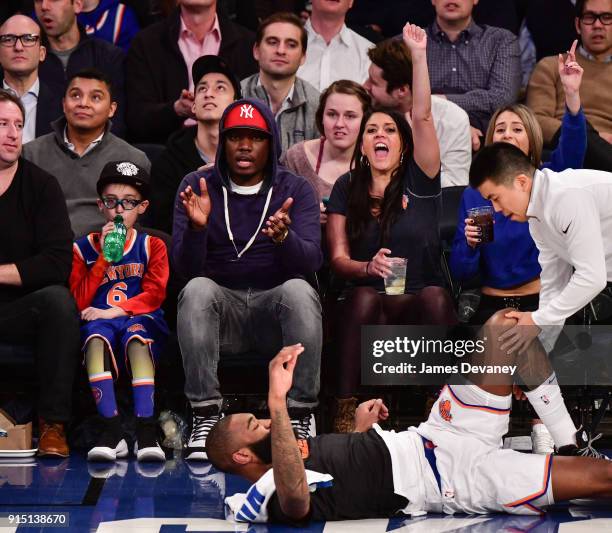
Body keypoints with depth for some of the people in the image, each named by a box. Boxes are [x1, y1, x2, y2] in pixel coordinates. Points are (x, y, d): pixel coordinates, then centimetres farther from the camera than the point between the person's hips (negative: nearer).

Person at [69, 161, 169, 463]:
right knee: (95, 338, -37)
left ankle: (146, 432, -45)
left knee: (136, 336, -38)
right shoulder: (83, 248, 15)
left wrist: (114, 311, -11)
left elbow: (154, 295, 2)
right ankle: (112, 432, -42)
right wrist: (104, 256, -2)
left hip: (141, 320, -1)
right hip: (99, 322, 1)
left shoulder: (152, 246, 14)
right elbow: (79, 300, 5)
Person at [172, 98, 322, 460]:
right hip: (221, 309, 1)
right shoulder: (197, 187, 3)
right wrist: (196, 227, -26)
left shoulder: (296, 190, 3)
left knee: (299, 290, -33)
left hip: (276, 308, 0)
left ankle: (300, 416, -23)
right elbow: (184, 268, -5)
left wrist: (283, 237, -33)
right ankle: (207, 414, -26)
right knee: (196, 290, -31)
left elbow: (311, 261, -11)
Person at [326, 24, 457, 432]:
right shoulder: (347, 189, 12)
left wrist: (419, 55, -13)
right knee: (364, 296, -35)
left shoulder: (419, 181, 7)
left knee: (435, 297, -35)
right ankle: (346, 410, -38)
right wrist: (368, 267, -18)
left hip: (424, 306, 0)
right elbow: (338, 258, 4)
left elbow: (422, 116, -5)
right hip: (371, 307, 1)